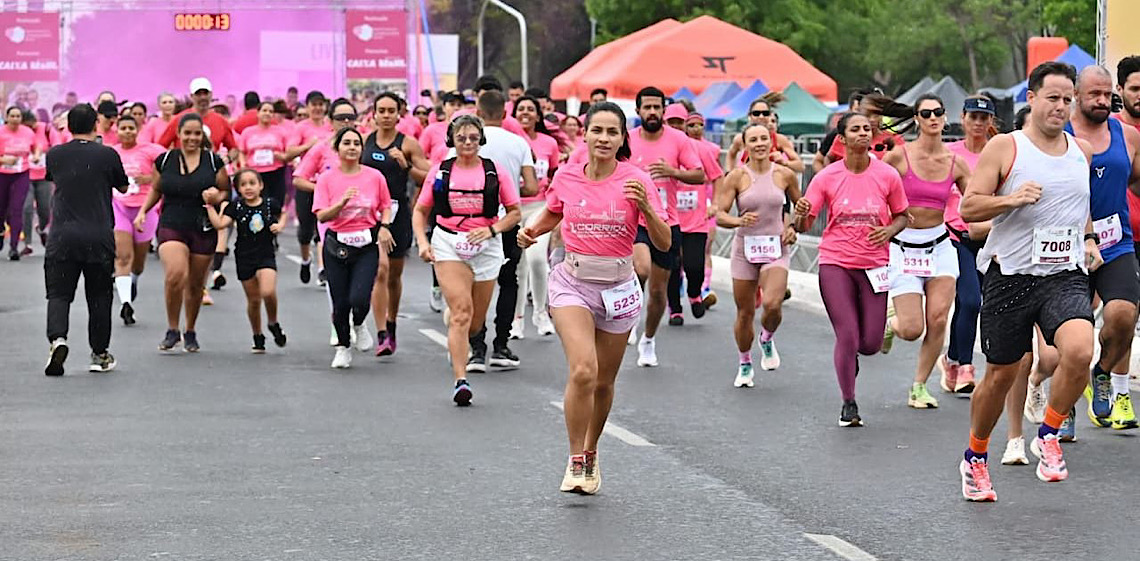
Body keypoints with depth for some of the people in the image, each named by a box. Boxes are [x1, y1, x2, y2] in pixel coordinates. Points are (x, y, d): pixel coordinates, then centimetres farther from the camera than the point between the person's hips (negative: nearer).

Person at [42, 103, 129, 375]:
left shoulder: (55, 155, 3)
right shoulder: (107, 155, -3)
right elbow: (122, 186, 13)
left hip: (62, 236, 1)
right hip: (99, 237, -1)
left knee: (58, 294, 2)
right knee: (99, 296, 11)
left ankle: (57, 339, -23)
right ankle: (100, 355, 17)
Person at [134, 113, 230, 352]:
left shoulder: (213, 161, 1)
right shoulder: (165, 160, 4)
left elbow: (226, 191, 9)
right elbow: (156, 189, 19)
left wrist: (217, 197, -13)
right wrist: (143, 211, 7)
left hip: (203, 230, 1)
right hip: (171, 227, -1)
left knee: (195, 284, 9)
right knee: (176, 274, -24)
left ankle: (190, 333, 30)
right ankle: (172, 330, -8)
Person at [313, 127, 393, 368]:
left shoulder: (375, 177, 1)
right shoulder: (327, 179, -2)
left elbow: (385, 207, 14)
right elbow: (321, 215, -9)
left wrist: (384, 227, -3)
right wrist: (342, 202, -24)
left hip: (367, 245, 0)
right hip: (337, 246, 0)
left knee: (359, 299, -15)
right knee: (340, 302, 2)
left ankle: (359, 326, 21)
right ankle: (343, 347, 26)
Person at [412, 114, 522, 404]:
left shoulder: (496, 171, 3)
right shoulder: (439, 172, 5)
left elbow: (514, 212, 7)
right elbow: (420, 211, 12)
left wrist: (492, 229, -10)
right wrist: (422, 241, -4)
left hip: (486, 248, 2)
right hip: (449, 245, -2)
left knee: (476, 321, 9)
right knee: (461, 311, -18)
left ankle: (456, 346, 44)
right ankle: (461, 380, -22)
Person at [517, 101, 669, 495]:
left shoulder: (636, 180, -8)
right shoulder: (565, 177, -2)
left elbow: (664, 244, -9)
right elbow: (551, 214, 21)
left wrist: (645, 206, -25)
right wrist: (531, 230, 0)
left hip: (618, 286, 1)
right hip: (573, 282, -1)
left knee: (604, 383, 12)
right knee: (582, 371, -21)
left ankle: (591, 452, 37)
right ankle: (575, 462, -10)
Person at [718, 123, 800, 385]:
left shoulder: (785, 175, 1)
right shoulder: (737, 177, -4)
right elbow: (719, 215, -6)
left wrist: (794, 227, 0)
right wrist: (739, 221, -25)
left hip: (776, 248, 0)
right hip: (745, 248, 0)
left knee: (773, 304, -22)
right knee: (745, 313, 6)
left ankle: (767, 339, 12)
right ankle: (745, 365, 29)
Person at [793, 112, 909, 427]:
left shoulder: (887, 175, -1)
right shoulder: (827, 177, -3)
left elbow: (902, 216, 12)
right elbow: (804, 225, -1)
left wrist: (889, 230, -11)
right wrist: (801, 215, -25)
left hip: (873, 266, 1)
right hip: (835, 264, -1)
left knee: (871, 344, -2)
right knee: (847, 337, -9)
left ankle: (851, 354, 37)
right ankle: (848, 404, 9)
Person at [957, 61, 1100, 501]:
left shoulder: (1082, 151, 11)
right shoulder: (1004, 148, -3)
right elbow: (968, 207, -6)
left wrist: (1089, 240, 13)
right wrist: (1011, 198, -21)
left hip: (1065, 275, 2)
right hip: (1010, 275, -2)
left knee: (1079, 351, -25)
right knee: (1000, 375, 7)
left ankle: (1048, 436, -3)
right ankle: (975, 458, 30)